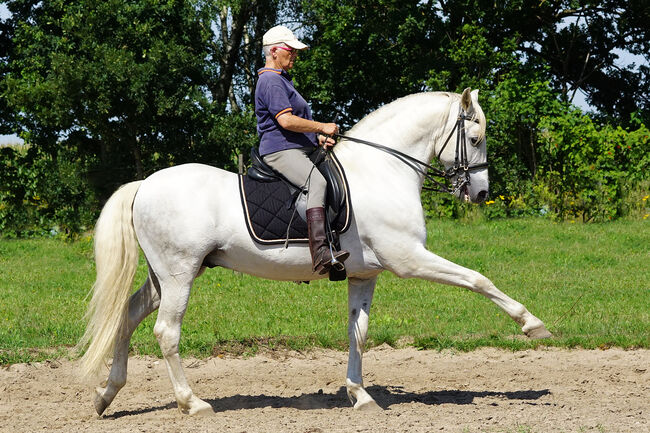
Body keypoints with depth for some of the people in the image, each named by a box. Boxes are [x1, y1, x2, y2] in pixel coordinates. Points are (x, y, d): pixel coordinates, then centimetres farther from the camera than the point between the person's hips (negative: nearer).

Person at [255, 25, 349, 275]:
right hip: (280, 151, -12)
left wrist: (319, 137, 12)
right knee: (317, 181, -34)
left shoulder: (282, 80, 25)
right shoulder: (271, 81, -10)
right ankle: (320, 253, -49)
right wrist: (321, 127, -12)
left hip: (302, 149, 12)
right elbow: (286, 120, -21)